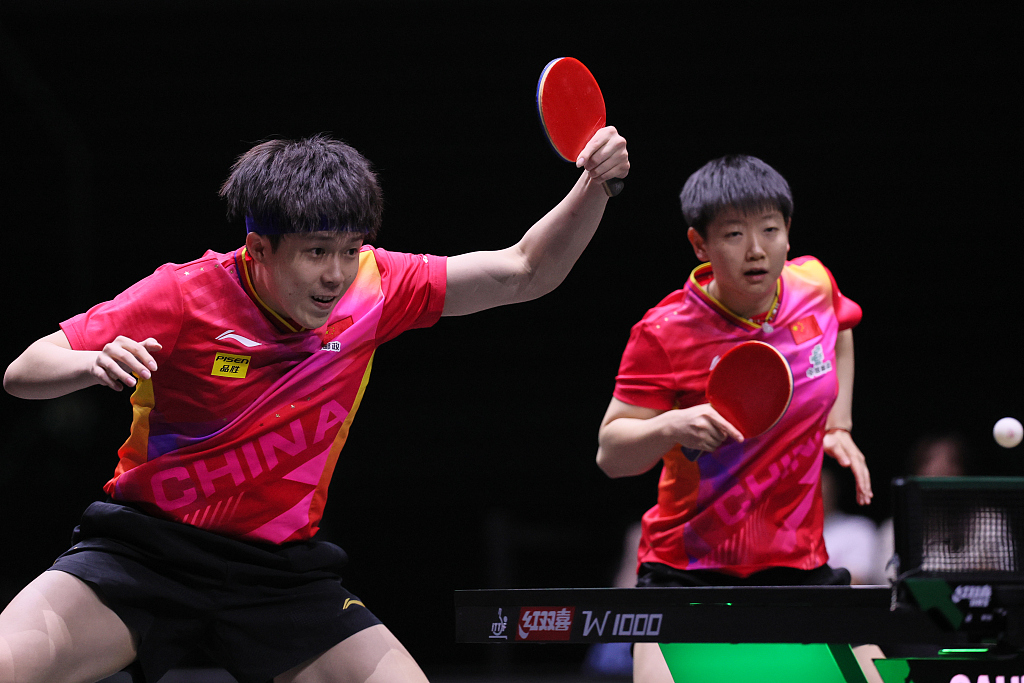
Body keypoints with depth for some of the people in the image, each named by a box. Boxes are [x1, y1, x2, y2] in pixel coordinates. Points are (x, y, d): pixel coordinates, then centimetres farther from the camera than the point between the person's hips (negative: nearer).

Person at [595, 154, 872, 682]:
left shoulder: (814, 286, -2)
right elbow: (610, 454, -12)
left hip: (799, 566, 4)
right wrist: (672, 426, -31)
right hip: (689, 573, -4)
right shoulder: (664, 335, -16)